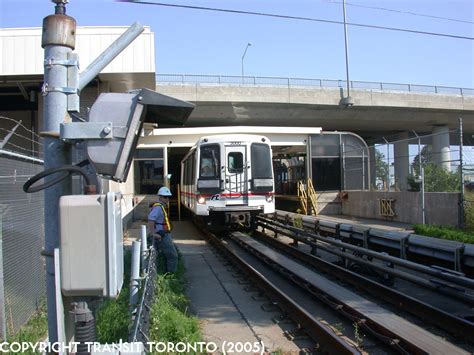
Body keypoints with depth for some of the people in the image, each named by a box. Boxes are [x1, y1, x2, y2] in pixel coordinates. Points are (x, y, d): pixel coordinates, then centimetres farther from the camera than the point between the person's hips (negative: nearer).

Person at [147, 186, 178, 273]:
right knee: (173, 256, -8)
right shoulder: (158, 207, -17)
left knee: (169, 256, 17)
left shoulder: (162, 207, 17)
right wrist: (153, 233, -31)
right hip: (162, 237, -11)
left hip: (165, 236, 11)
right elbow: (151, 219, -32)